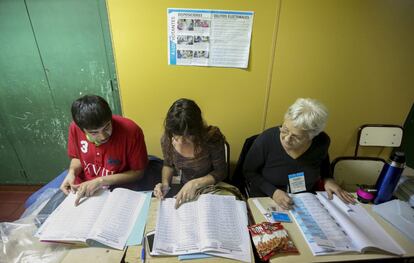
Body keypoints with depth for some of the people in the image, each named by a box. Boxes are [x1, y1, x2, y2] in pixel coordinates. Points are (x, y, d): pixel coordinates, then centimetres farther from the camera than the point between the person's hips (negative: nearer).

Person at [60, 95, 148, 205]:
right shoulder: (75, 128, -11)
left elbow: (138, 172, -15)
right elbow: (77, 157, 8)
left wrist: (100, 181, -19)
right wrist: (72, 172, -11)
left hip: (119, 190, -3)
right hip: (83, 188, 4)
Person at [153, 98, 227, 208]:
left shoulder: (212, 138, -27)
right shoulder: (167, 139, -17)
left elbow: (220, 172, -13)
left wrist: (195, 184, -26)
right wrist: (165, 184, -13)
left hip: (209, 189, -2)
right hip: (182, 188, 2)